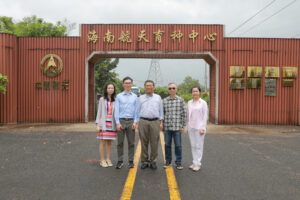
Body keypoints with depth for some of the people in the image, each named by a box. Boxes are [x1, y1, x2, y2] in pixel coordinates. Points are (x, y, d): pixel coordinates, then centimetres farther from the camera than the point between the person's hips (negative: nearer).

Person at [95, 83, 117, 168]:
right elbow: (99, 112, 0)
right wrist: (98, 124, -6)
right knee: (103, 142, 0)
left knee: (109, 142, 8)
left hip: (112, 124, 3)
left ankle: (108, 159, 19)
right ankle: (102, 160, 11)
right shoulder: (102, 100, 0)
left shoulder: (115, 100, 7)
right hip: (103, 123, -3)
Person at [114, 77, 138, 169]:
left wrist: (135, 122, -4)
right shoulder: (119, 96, 5)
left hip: (131, 121, 1)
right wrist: (117, 123, -6)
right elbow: (116, 110, 2)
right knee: (120, 142, 3)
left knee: (131, 142, 4)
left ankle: (131, 161, 13)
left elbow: (136, 110, 6)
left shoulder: (134, 96, 9)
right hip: (121, 120, -1)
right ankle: (120, 161, 13)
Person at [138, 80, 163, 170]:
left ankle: (153, 161, 12)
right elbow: (138, 111, 13)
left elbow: (161, 111, 11)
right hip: (143, 122, 0)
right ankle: (144, 161, 13)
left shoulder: (158, 97, 12)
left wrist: (161, 122, 3)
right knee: (144, 143, 3)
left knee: (154, 143, 0)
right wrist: (137, 122, 4)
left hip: (155, 122, 0)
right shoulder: (141, 98, 13)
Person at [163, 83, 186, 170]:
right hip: (166, 127, 2)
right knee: (167, 145, 10)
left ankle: (178, 162, 19)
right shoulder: (164, 101, 7)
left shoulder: (181, 100, 1)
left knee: (178, 145, 4)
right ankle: (168, 161, 25)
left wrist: (183, 126, -2)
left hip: (177, 127, -2)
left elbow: (184, 114, 1)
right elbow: (162, 113, 10)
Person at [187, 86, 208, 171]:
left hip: (199, 127, -5)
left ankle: (198, 164, 8)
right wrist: (188, 126, 11)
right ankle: (194, 162, 20)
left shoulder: (203, 103, -5)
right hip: (191, 127, 5)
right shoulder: (189, 102, 9)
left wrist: (203, 128, -11)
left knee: (198, 146, -1)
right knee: (193, 145, 10)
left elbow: (205, 116, -6)